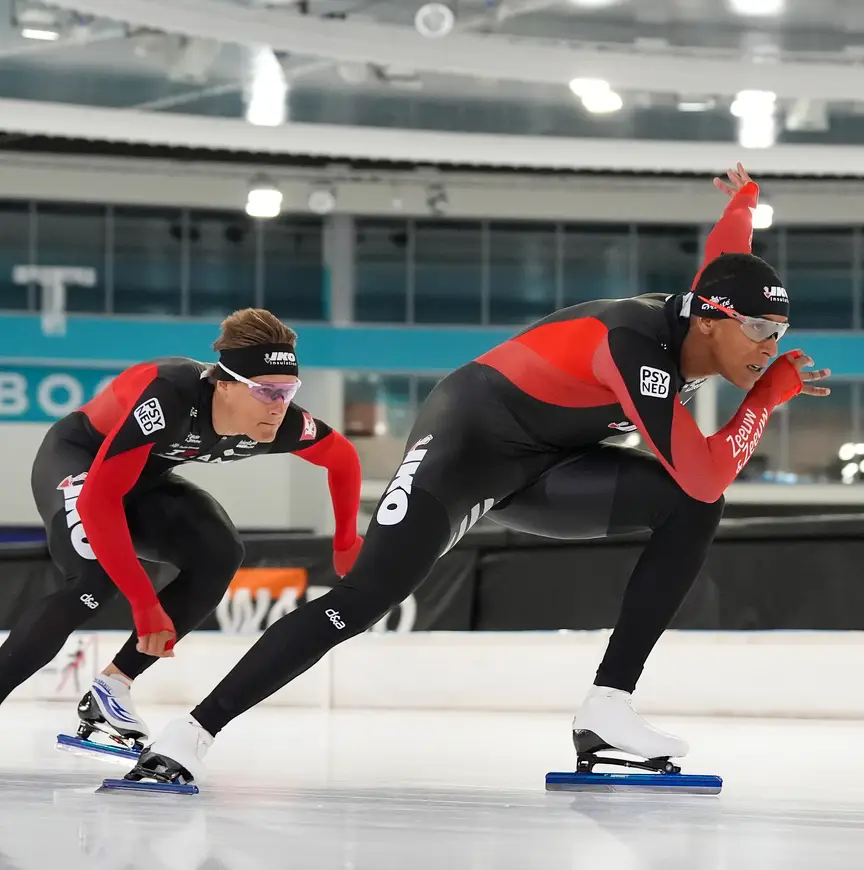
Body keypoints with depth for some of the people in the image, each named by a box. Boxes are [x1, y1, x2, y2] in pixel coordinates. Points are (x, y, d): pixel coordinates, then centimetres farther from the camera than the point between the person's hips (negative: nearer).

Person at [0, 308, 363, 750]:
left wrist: (346, 544, 8)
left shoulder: (280, 424, -21)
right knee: (98, 576, -30)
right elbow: (97, 498, -42)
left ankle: (112, 686, -7)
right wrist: (145, 605, -41)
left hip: (143, 478, 6)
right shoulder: (167, 397, -41)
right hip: (75, 459, -6)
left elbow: (342, 458, 1)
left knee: (218, 556, -15)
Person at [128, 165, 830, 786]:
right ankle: (194, 732, -14)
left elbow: (723, 261, 20)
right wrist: (768, 396, -21)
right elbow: (706, 473, -33)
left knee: (692, 510, -9)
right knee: (362, 601, -21)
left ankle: (608, 710, -10)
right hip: (470, 435, -8)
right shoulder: (635, 346, -30)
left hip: (540, 466, 9)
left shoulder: (696, 333, -4)